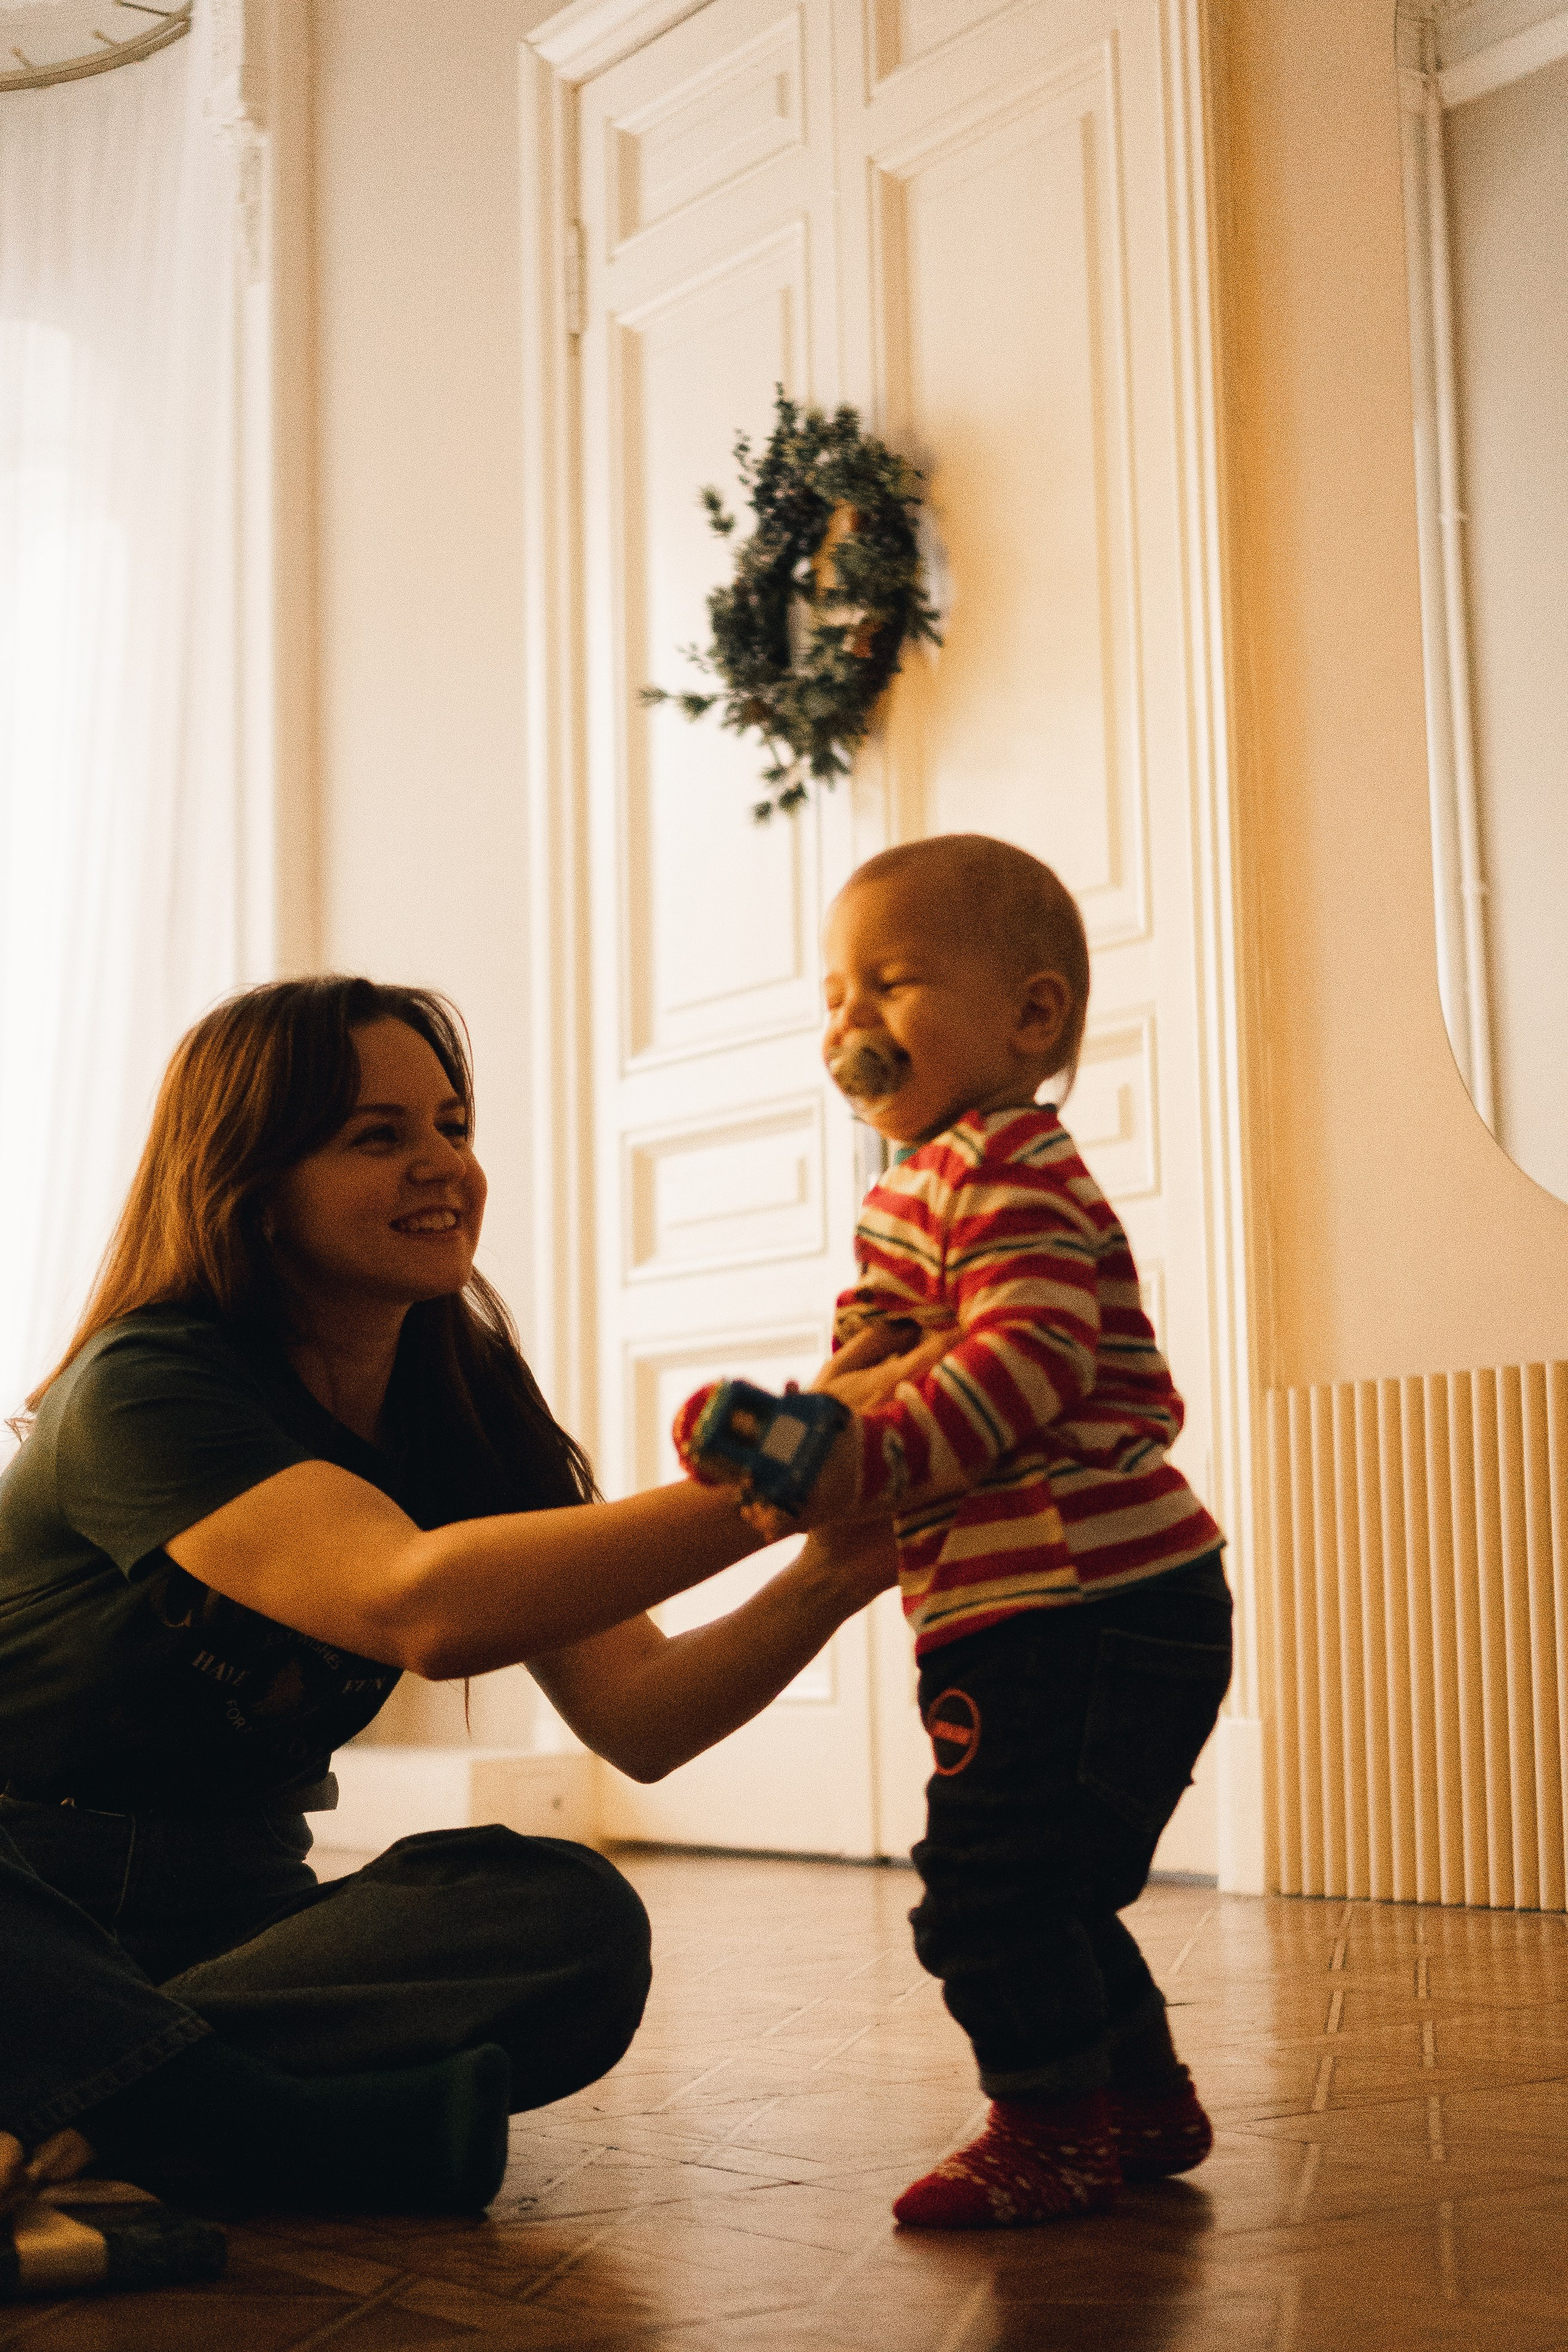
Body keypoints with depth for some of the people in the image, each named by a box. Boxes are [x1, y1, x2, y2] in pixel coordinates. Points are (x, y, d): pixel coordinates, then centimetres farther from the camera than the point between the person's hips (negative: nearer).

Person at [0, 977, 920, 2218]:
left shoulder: (468, 1409, 3)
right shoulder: (141, 1389, -19)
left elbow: (636, 1717, -7)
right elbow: (418, 1606, -37)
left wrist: (830, 1578, -26)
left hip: (232, 1908, 6)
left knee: (571, 1921, -24)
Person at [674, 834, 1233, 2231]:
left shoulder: (1006, 1165, -11)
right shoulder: (917, 1188, 23)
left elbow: (1027, 1358, -25)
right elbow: (911, 1354, 29)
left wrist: (871, 1460, -35)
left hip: (1078, 1609, -11)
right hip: (1109, 1608, 11)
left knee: (986, 1882, -8)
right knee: (1057, 1891, 20)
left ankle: (1054, 2130, 3)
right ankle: (1146, 2104, 31)